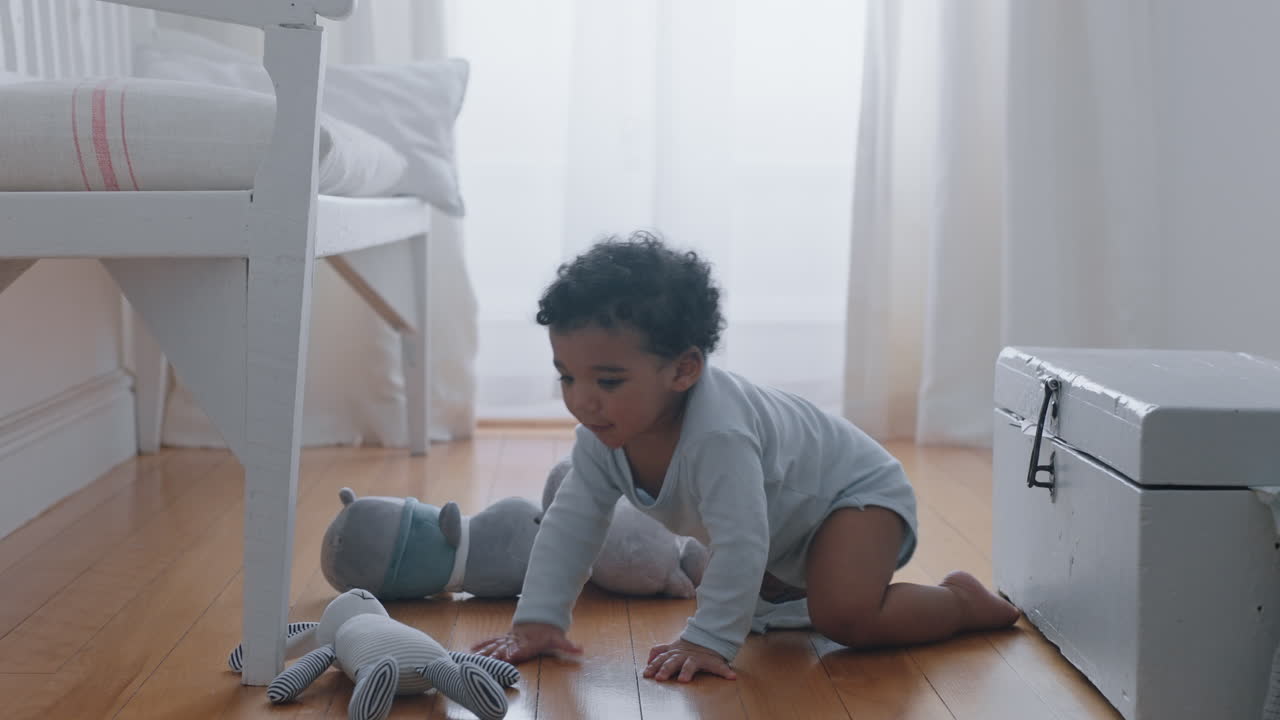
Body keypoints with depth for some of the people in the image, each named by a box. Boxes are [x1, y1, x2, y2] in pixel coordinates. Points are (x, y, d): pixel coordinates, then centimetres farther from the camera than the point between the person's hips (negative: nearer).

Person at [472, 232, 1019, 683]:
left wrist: (708, 641, -45)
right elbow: (571, 522, -15)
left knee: (844, 616, -27)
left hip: (858, 490, -8)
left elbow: (740, 544, -45)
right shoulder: (603, 432, -18)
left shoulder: (718, 434, -44)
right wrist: (537, 620, -23)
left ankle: (960, 600, -2)